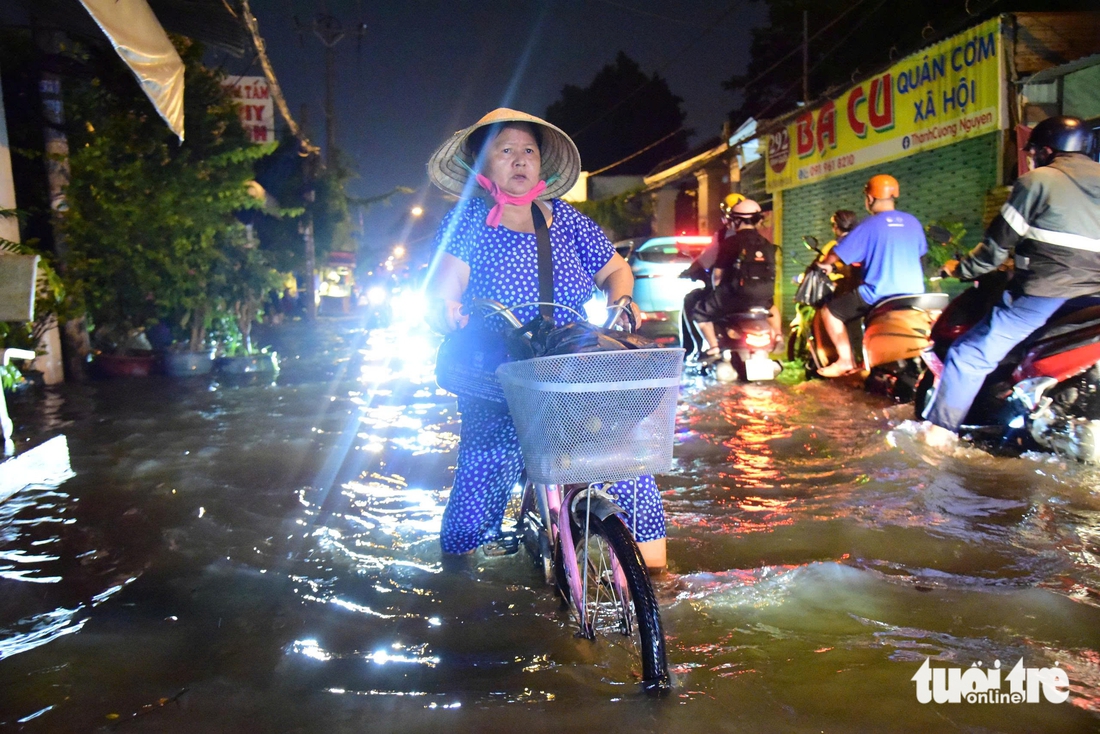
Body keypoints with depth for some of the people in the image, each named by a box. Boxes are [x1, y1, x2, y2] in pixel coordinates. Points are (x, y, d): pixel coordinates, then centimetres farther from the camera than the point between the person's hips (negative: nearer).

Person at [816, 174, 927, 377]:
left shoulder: (869, 225, -10)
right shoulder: (913, 222, 7)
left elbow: (837, 254, -7)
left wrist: (825, 264, 14)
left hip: (879, 295, -7)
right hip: (914, 294, 7)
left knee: (830, 311, 5)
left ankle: (846, 360, -1)